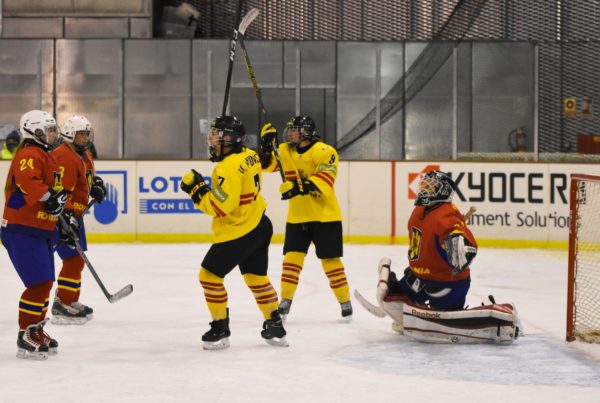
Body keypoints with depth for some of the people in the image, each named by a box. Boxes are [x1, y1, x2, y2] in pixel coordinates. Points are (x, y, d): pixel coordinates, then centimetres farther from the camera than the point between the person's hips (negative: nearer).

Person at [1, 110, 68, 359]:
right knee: (40, 283, -14)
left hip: (40, 231, 11)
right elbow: (27, 180, -35)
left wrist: (65, 218, 23)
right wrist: (49, 198, -37)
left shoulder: (45, 156, 20)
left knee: (45, 283, 17)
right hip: (22, 231, -11)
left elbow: (54, 191, 29)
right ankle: (26, 338, -9)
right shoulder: (29, 155, -15)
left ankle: (37, 332, 29)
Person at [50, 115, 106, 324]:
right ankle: (61, 307, -7)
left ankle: (71, 301, 29)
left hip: (73, 214, 11)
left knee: (77, 259, 18)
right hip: (61, 216, -11)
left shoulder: (83, 155, 12)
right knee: (74, 259, -11)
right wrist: (66, 219, -32)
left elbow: (88, 175, 31)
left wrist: (96, 183, 9)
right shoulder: (64, 157, -21)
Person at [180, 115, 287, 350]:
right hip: (259, 225, 10)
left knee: (209, 275, 0)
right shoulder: (249, 156, 4)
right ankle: (275, 327, 25)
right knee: (256, 277, 20)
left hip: (238, 233, -10)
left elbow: (221, 207, -27)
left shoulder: (229, 167, -24)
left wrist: (196, 189, -20)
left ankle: (220, 330, 6)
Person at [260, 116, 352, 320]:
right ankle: (285, 302, 6)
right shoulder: (285, 150, 6)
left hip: (325, 216, -5)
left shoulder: (325, 152, -15)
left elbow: (324, 181, -25)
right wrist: (266, 143, -10)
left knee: (330, 259, 0)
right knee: (292, 257, -1)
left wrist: (299, 187, -35)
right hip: (297, 216, 5)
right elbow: (267, 164, 5)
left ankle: (345, 302, 13)